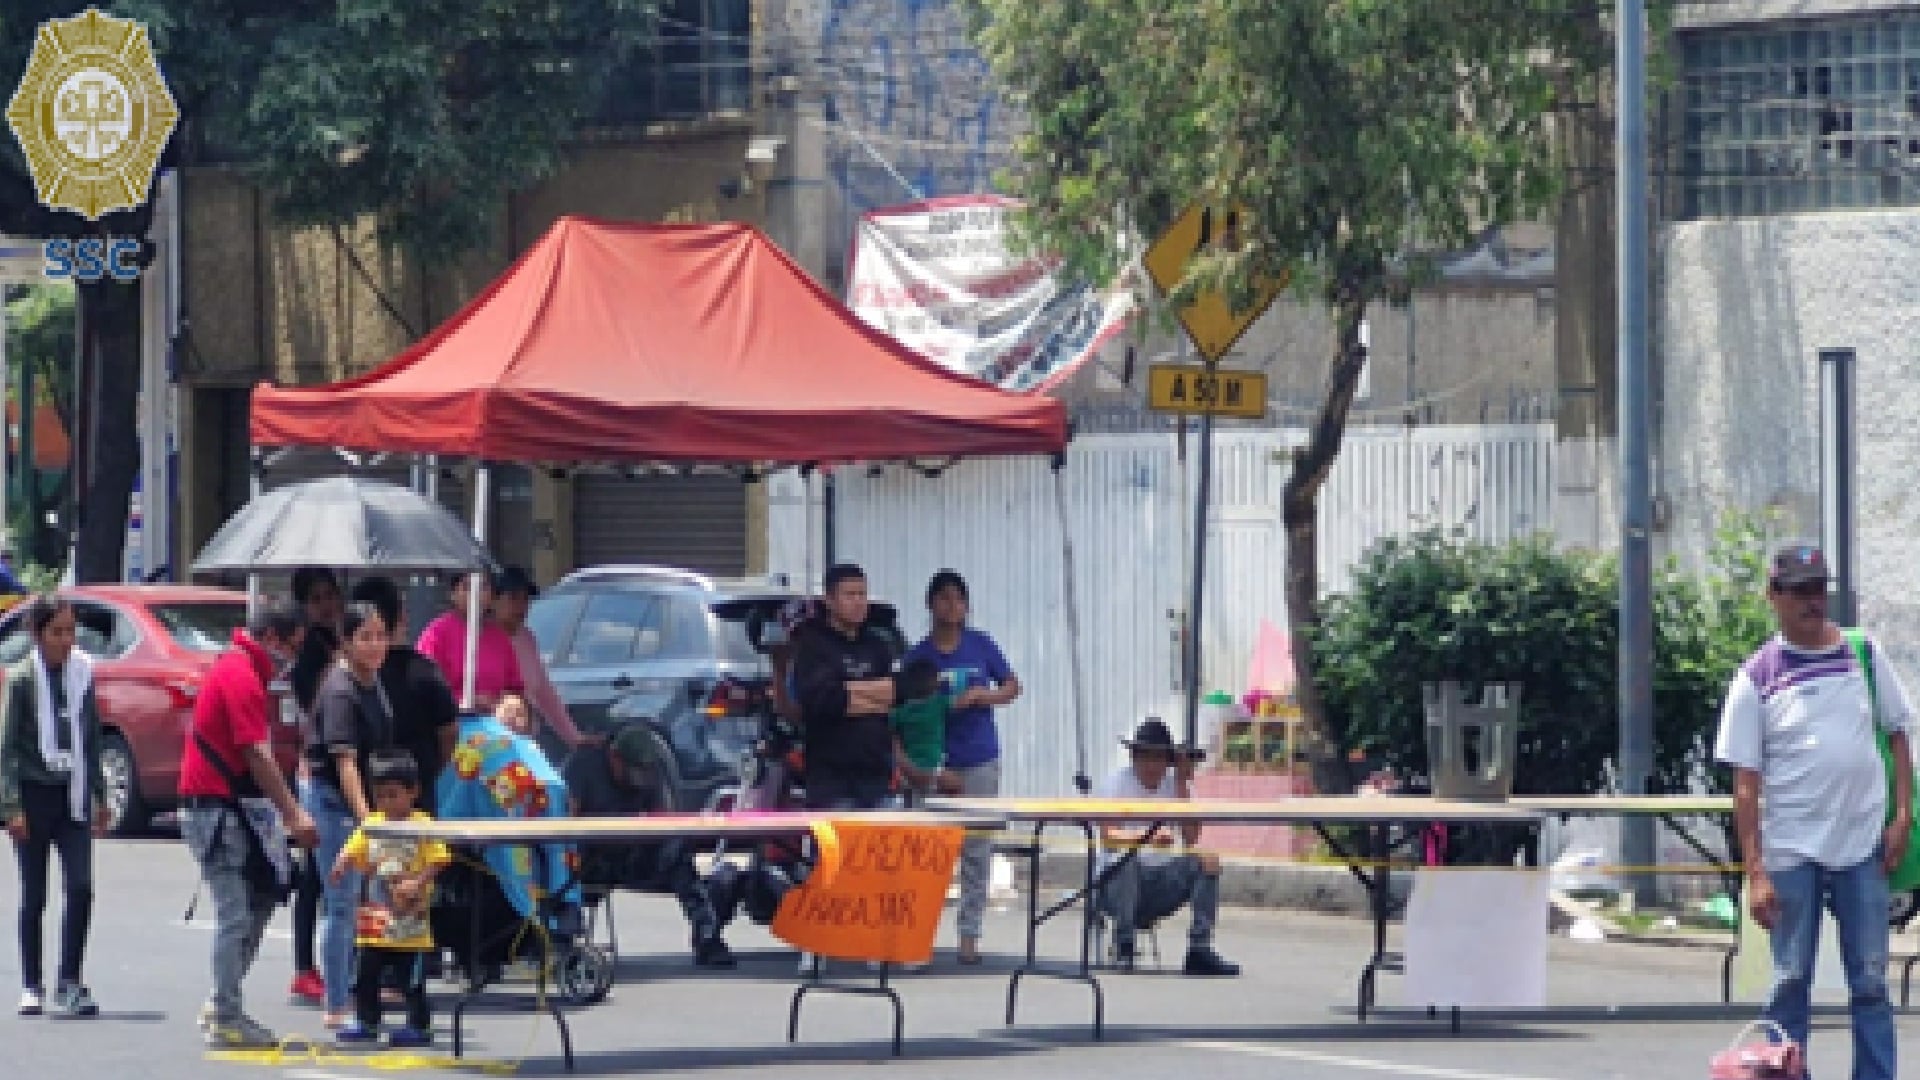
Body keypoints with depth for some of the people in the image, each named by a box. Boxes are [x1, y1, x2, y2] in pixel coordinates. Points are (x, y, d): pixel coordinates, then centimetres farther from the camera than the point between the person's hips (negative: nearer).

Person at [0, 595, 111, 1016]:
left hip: (73, 795, 3)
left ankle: (70, 983, -2)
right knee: (34, 896, 3)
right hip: (34, 793, -3)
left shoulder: (82, 674, 6)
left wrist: (98, 795, 12)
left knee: (81, 888, -9)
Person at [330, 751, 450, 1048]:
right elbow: (353, 852, 7)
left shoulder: (422, 826, -8)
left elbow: (438, 860, -10)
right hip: (376, 923, 5)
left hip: (410, 923, -5)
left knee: (411, 980, 0)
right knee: (365, 976, 9)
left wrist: (417, 883, -22)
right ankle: (366, 1022, 21)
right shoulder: (371, 825, 8)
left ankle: (420, 1025, 10)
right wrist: (342, 866, -14)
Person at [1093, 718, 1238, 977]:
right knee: (1128, 861, -35)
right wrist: (1147, 838, -40)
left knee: (1208, 861, -16)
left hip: (1160, 885, 4)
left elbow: (1190, 838, -7)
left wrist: (1182, 786, -9)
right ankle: (1123, 948, -28)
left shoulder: (1175, 784, 6)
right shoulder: (1115, 783, -7)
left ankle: (1200, 949, -20)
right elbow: (1108, 838, -22)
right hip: (1116, 882, -4)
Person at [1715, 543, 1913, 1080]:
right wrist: (1756, 873, -9)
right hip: (1791, 853, -2)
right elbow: (1745, 783, -3)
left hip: (1863, 848, 2)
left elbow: (1898, 732, 13)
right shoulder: (1756, 678, -1)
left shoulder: (1864, 655, 7)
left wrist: (1902, 814, 1)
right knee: (1790, 982, 3)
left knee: (1871, 983, 3)